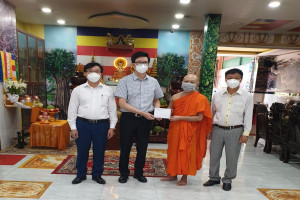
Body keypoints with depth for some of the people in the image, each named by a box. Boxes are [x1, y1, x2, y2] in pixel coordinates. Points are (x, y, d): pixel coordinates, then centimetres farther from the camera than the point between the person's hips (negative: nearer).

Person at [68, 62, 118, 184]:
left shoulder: (108, 90, 6)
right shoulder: (78, 90, 6)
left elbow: (112, 110, 7)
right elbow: (72, 109, 7)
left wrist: (112, 127, 2)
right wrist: (73, 127, 1)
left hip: (102, 125, 0)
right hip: (83, 124, 0)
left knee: (99, 152, 9)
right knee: (82, 151, 10)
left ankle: (97, 175, 29)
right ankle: (80, 175, 31)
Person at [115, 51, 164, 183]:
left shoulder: (153, 82, 5)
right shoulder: (125, 81, -5)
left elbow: (156, 100, 17)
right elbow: (122, 103, -12)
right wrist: (142, 113, -19)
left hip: (146, 120, 3)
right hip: (128, 118, -2)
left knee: (142, 148, 13)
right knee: (125, 147, 9)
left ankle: (139, 173, 35)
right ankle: (124, 173, 31)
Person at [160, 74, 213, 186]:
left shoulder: (200, 98, -9)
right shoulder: (175, 97, 4)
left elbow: (199, 118, -15)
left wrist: (180, 118, -19)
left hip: (189, 131, -4)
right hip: (175, 129, 4)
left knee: (187, 153, 7)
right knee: (173, 151, 13)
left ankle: (184, 178, 25)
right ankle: (173, 175, 31)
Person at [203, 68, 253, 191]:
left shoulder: (247, 97, -1)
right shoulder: (217, 95, 4)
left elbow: (248, 116, 1)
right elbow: (212, 113, 11)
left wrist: (245, 133, -4)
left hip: (235, 131, -2)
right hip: (217, 129, 2)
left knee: (232, 158, 7)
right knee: (214, 155, 10)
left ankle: (227, 180, 27)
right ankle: (214, 178, 29)